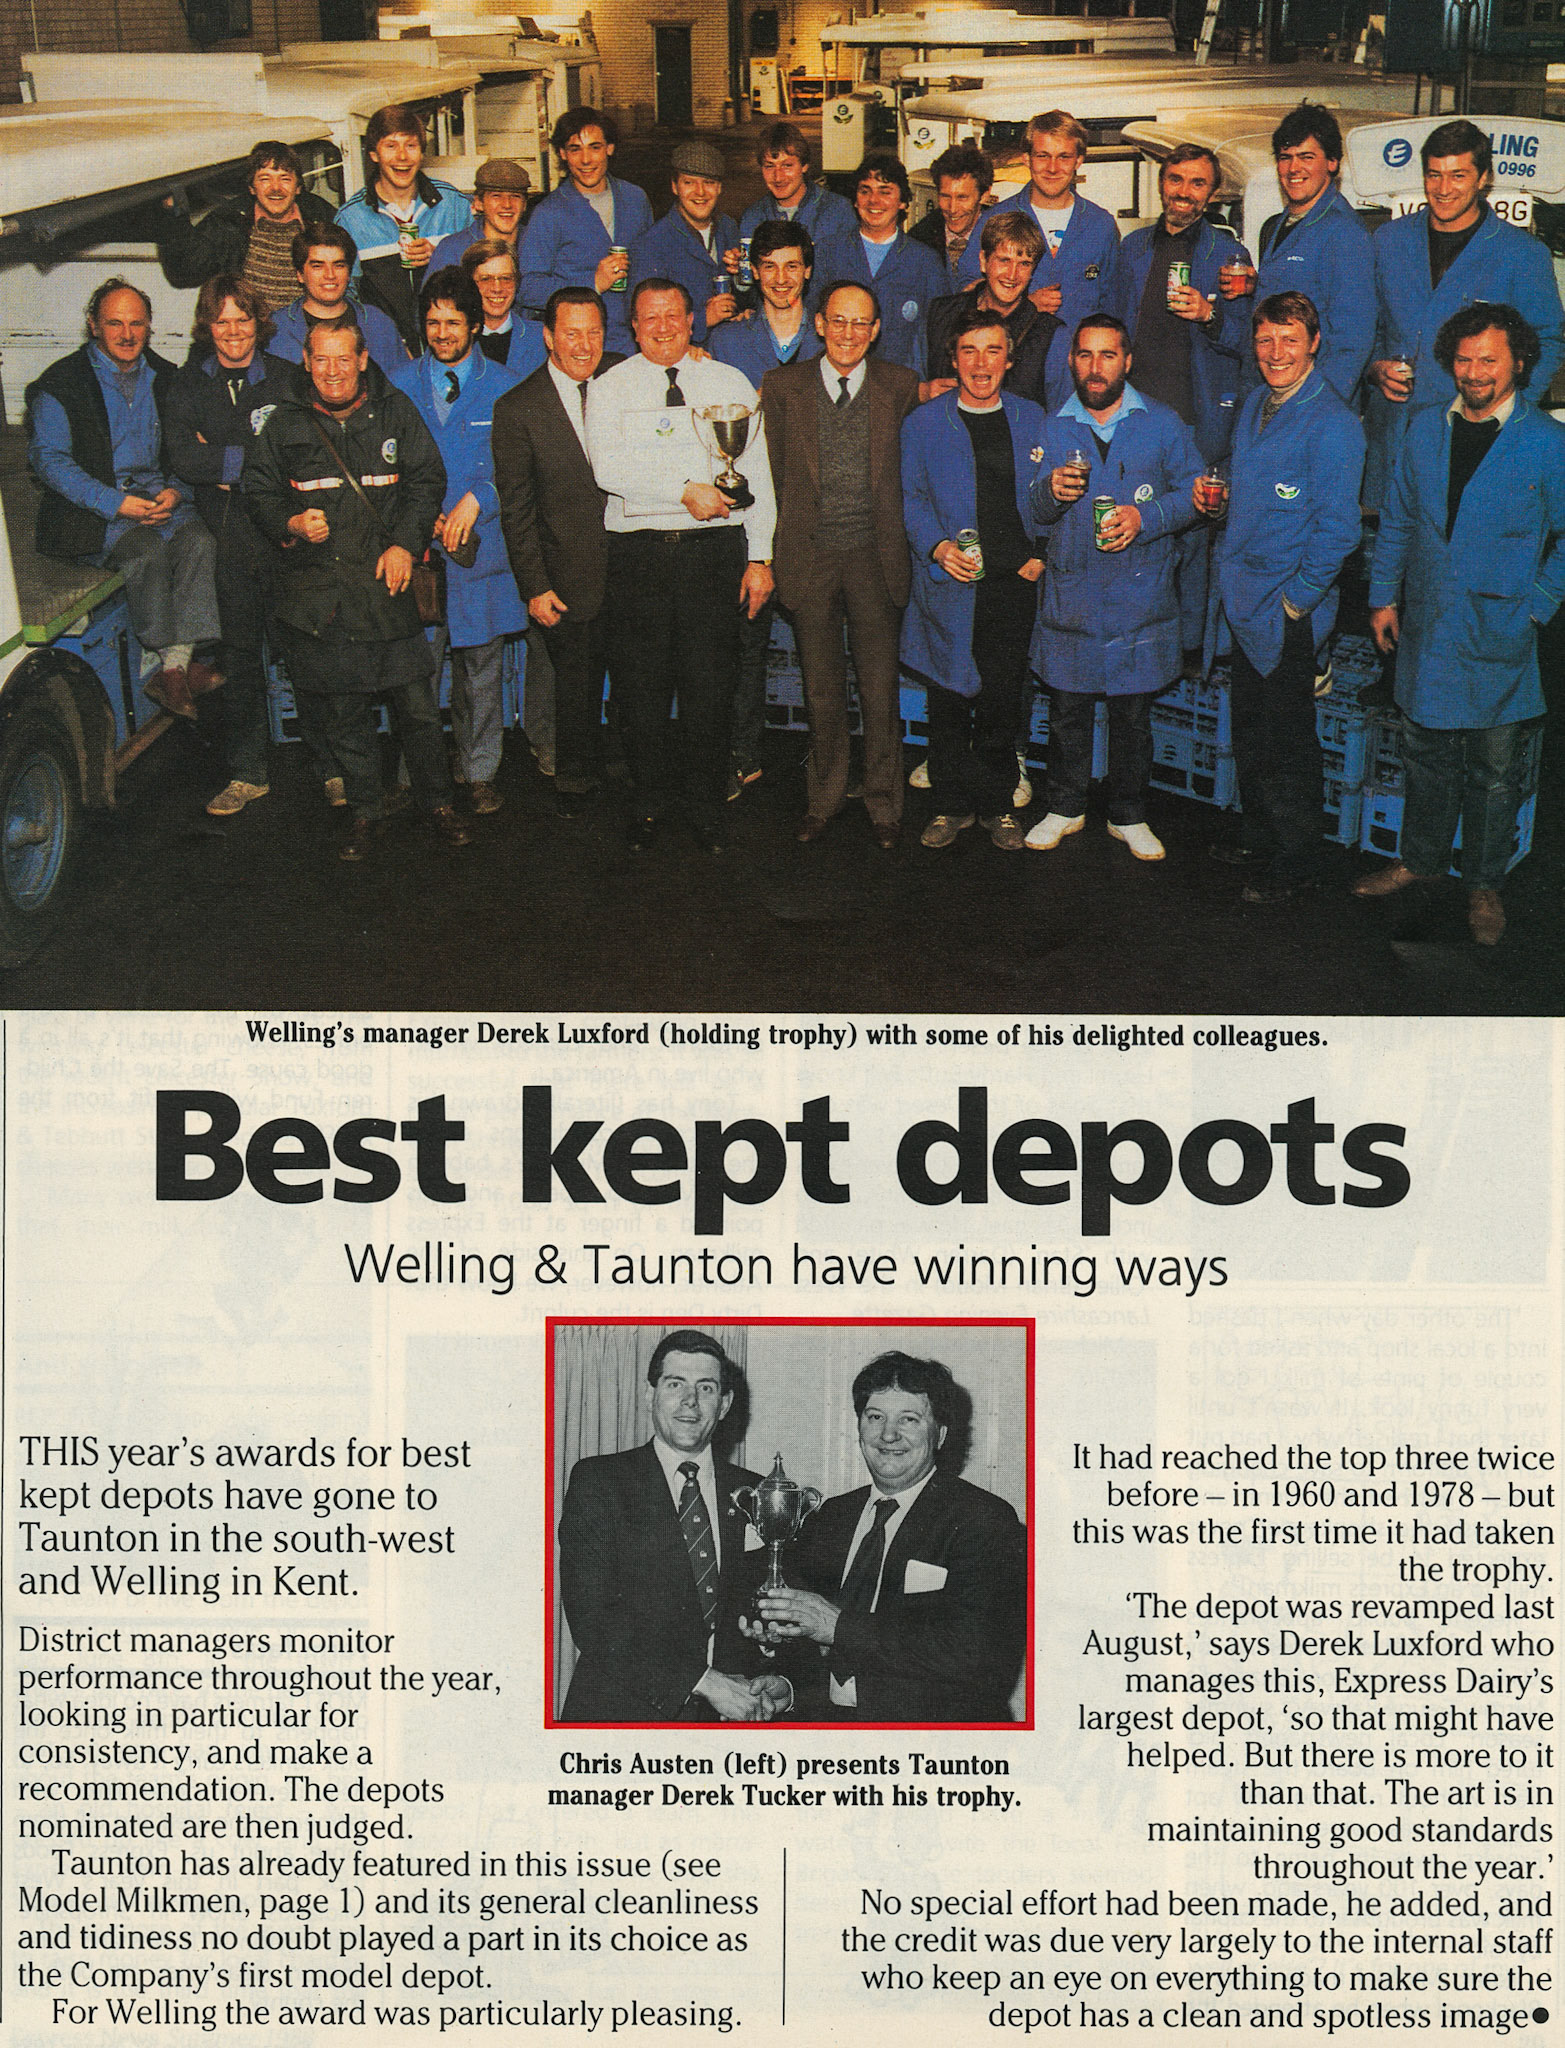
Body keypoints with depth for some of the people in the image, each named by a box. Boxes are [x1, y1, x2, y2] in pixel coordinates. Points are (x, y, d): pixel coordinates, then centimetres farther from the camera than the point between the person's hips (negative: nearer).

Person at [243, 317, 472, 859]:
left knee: (417, 707, -2)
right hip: (318, 591, 1)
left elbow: (427, 480, 7)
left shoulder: (396, 412, 6)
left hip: (387, 581, -1)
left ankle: (437, 803, 16)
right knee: (343, 713, 6)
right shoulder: (285, 424, 7)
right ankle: (366, 811, 21)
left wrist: (405, 544, -6)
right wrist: (291, 524, -8)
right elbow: (259, 491, 13)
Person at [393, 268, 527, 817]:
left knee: (481, 667, 6)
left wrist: (476, 499, -15)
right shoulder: (400, 387, 10)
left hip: (481, 546, 0)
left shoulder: (503, 388, 6)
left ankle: (479, 773, 17)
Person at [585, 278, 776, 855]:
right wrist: (686, 489, -16)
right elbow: (608, 468, -9)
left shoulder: (731, 384, 11)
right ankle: (652, 799, 19)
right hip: (639, 552, 0)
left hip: (715, 548, 0)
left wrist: (760, 558, 2)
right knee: (644, 685, 4)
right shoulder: (610, 388, 7)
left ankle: (705, 805, 14)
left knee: (711, 686, 0)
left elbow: (758, 475, 9)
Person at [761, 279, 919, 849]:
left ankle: (884, 803, 16)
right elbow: (778, 472, 9)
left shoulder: (899, 386, 2)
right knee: (822, 689, 10)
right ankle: (824, 797, 24)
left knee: (880, 687, 2)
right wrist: (789, 538, 8)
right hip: (810, 556, 1)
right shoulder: (784, 386, 3)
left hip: (875, 556, -1)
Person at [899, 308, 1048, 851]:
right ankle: (952, 805, 16)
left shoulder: (1032, 419, 10)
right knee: (948, 703, 3)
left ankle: (997, 805, 19)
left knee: (1002, 701, 6)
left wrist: (1040, 553, -2)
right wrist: (937, 546, -12)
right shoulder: (922, 423, 5)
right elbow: (912, 499, 4)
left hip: (1014, 583, 1)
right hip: (951, 584, -1)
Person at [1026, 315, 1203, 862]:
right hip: (1071, 588, 1)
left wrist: (1144, 518, -16)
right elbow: (1038, 511, 8)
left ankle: (1128, 816, 20)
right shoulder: (1055, 427, 7)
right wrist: (1051, 491, -16)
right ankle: (1065, 808, 23)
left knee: (1133, 713, 6)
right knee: (1067, 708, 7)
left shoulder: (1162, 423, 2)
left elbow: (1192, 493, 0)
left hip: (1139, 591, -1)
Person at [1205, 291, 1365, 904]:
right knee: (1249, 733, 17)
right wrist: (1210, 495, 9)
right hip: (1240, 599, 8)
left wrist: (1296, 600, -16)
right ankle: (1260, 838, 32)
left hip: (1286, 606, -8)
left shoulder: (1331, 423, -15)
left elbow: (1336, 528, -16)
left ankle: (1296, 862, 11)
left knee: (1286, 740, 0)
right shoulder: (1254, 406, 11)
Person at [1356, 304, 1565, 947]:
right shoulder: (1425, 428, 6)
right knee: (1427, 755, 16)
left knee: (1493, 770, 6)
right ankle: (1421, 859, 33)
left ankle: (1484, 883, 20)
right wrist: (1385, 595, 11)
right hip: (1426, 629, 4)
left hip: (1498, 637, -4)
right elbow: (1397, 520, 14)